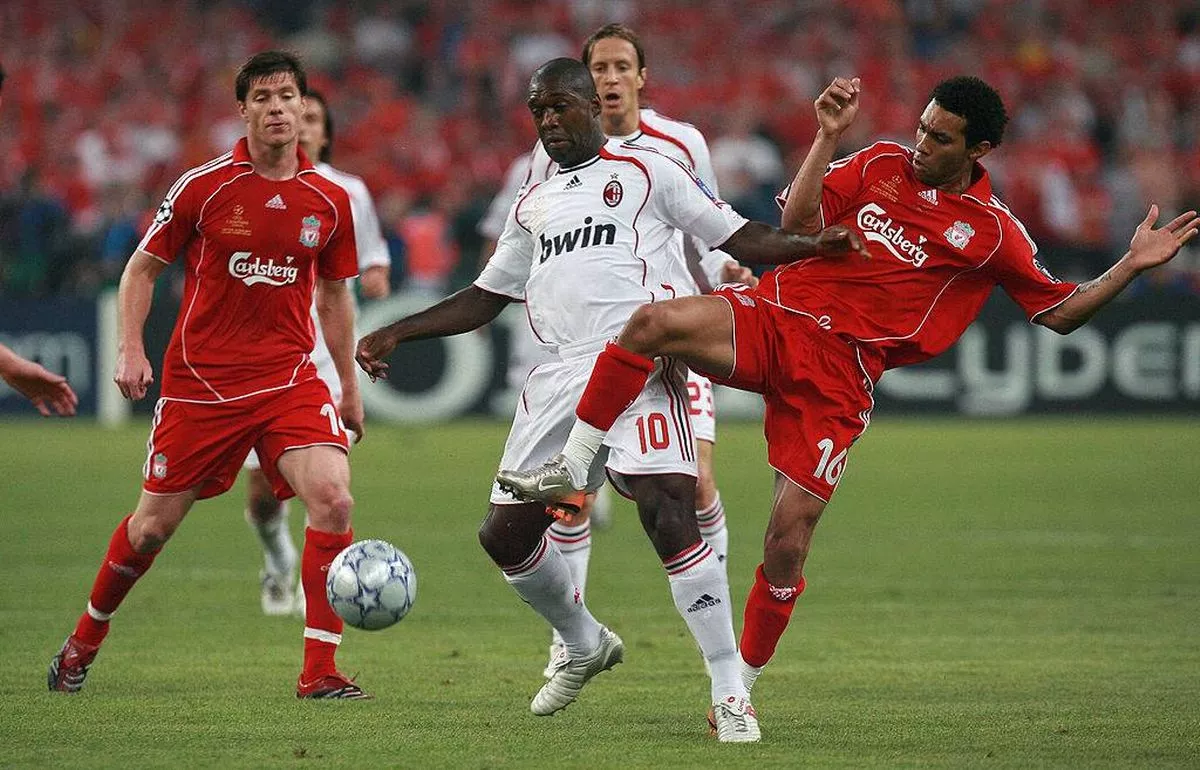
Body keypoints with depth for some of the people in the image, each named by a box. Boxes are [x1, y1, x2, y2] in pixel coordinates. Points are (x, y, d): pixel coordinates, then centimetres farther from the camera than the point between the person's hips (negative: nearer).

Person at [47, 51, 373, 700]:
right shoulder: (202, 187, -6)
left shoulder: (329, 202, 2)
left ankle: (319, 670, -15)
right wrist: (130, 348, -9)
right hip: (198, 379, -2)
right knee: (154, 524, 6)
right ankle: (85, 639, 33)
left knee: (332, 497, -21)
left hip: (289, 378, 2)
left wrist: (350, 386, 18)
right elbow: (142, 268, 4)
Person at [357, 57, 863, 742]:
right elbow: (485, 298, 31)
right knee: (505, 533, 5)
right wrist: (398, 333, 21)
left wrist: (816, 246, -11)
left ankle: (731, 694, -18)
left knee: (670, 517, -22)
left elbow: (737, 236, 5)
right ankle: (584, 646, 31)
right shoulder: (533, 207, 25)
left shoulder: (646, 172, 9)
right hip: (559, 378, 6)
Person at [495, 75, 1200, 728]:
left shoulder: (995, 232, 5)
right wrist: (829, 136, -5)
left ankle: (742, 685, 11)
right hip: (777, 316, 2)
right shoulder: (883, 165, 11)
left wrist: (1132, 265, -2)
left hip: (840, 375, -2)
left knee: (789, 538, -9)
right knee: (654, 323, -28)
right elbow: (798, 221, 4)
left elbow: (1061, 312, 10)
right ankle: (573, 469, -16)